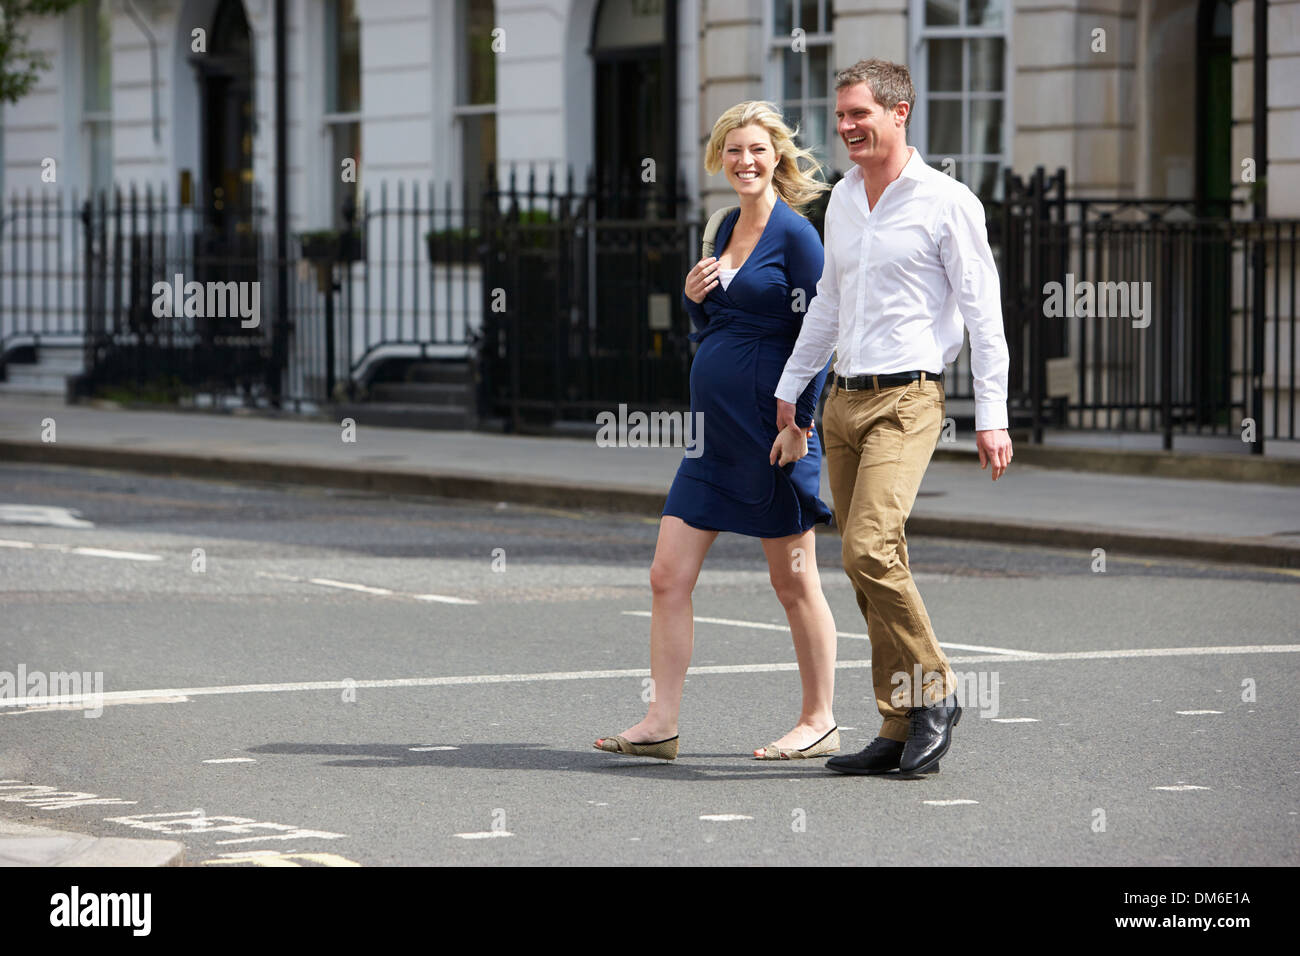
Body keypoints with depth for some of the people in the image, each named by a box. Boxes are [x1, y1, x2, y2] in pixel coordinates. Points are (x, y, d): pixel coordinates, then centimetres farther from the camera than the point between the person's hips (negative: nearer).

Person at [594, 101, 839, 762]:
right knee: (668, 576, 1)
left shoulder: (795, 235, -9)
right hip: (713, 430, 8)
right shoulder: (727, 228, 14)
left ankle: (820, 722, 14)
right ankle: (660, 725, 3)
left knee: (793, 580, 3)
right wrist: (694, 297, 1)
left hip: (771, 430, -8)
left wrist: (798, 423, -17)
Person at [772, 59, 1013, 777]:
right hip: (843, 399, 7)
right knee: (870, 568, 5)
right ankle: (900, 730, 9)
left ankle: (935, 693, -7)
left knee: (869, 549, -21)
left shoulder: (946, 203, -7)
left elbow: (983, 311, -7)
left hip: (905, 400, -7)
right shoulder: (842, 199, 14)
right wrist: (789, 387, 25)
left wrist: (991, 414, -11)